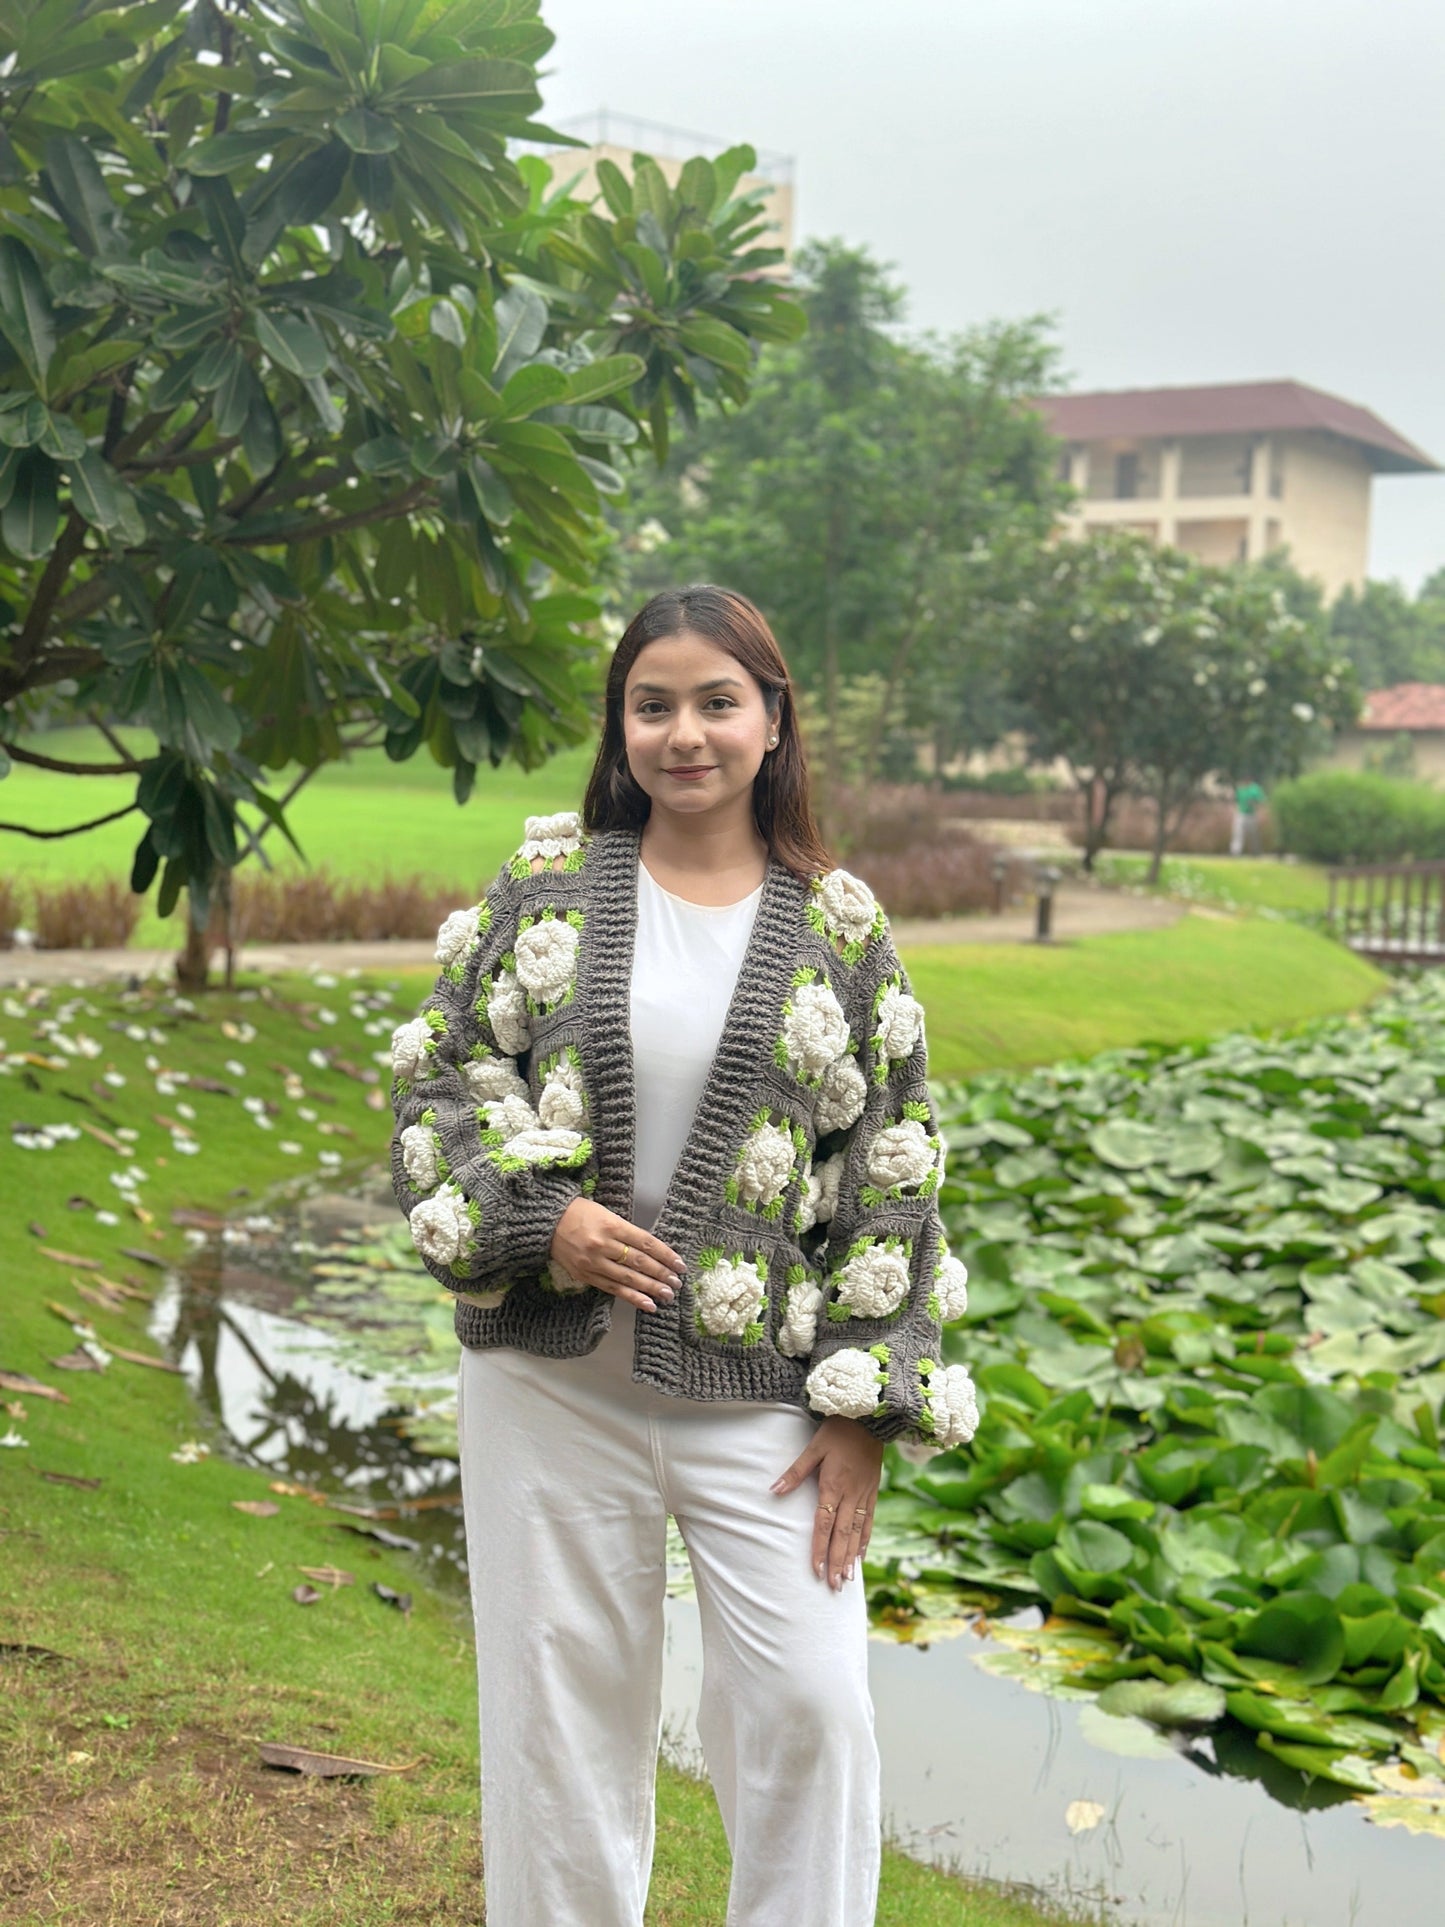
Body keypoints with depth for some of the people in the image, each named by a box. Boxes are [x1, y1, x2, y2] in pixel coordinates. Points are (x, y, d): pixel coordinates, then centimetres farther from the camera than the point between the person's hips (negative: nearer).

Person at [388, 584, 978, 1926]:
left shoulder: (839, 928, 2)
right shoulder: (543, 885, 3)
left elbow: (890, 1176, 2)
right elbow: (433, 1074, 4)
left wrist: (866, 1410, -4)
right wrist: (532, 1218, -13)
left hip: (759, 1393, 0)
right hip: (551, 1381, 1)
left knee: (811, 1705, -1)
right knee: (559, 1707, 10)